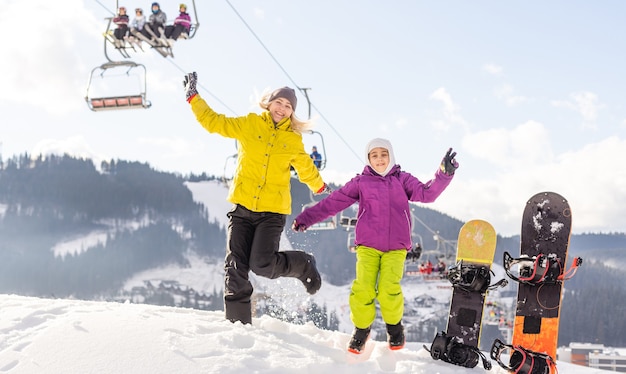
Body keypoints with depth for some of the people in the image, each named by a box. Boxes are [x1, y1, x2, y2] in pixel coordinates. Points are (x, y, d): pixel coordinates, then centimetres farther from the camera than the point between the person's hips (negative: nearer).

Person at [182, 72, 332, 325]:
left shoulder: (294, 140, 7)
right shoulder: (249, 124, 6)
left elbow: (307, 169, 23)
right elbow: (213, 121, 8)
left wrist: (322, 189, 32)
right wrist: (193, 97, 5)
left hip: (273, 211, -1)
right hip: (242, 207, 1)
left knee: (262, 264, -16)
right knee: (235, 266, -4)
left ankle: (304, 266, 13)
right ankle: (238, 322, 4)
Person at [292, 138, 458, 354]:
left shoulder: (403, 180, 11)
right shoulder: (360, 182, 9)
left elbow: (426, 193, -3)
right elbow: (333, 202, 7)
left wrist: (444, 175, -18)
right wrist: (306, 218, 3)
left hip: (396, 246, 0)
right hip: (368, 245, 0)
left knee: (389, 289, -17)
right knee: (363, 288, -14)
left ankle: (395, 328, 12)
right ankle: (361, 330, 12)